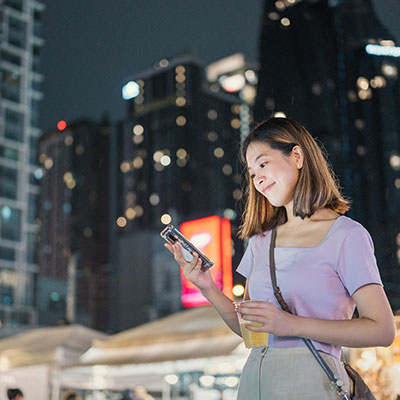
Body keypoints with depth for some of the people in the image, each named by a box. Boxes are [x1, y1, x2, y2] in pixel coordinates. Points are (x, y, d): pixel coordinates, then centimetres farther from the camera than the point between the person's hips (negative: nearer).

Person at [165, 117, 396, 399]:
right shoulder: (261, 240, 10)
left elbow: (382, 331, -11)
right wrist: (208, 289, -2)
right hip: (254, 376, 5)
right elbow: (248, 328, 13)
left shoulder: (346, 236, -6)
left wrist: (293, 324, -17)